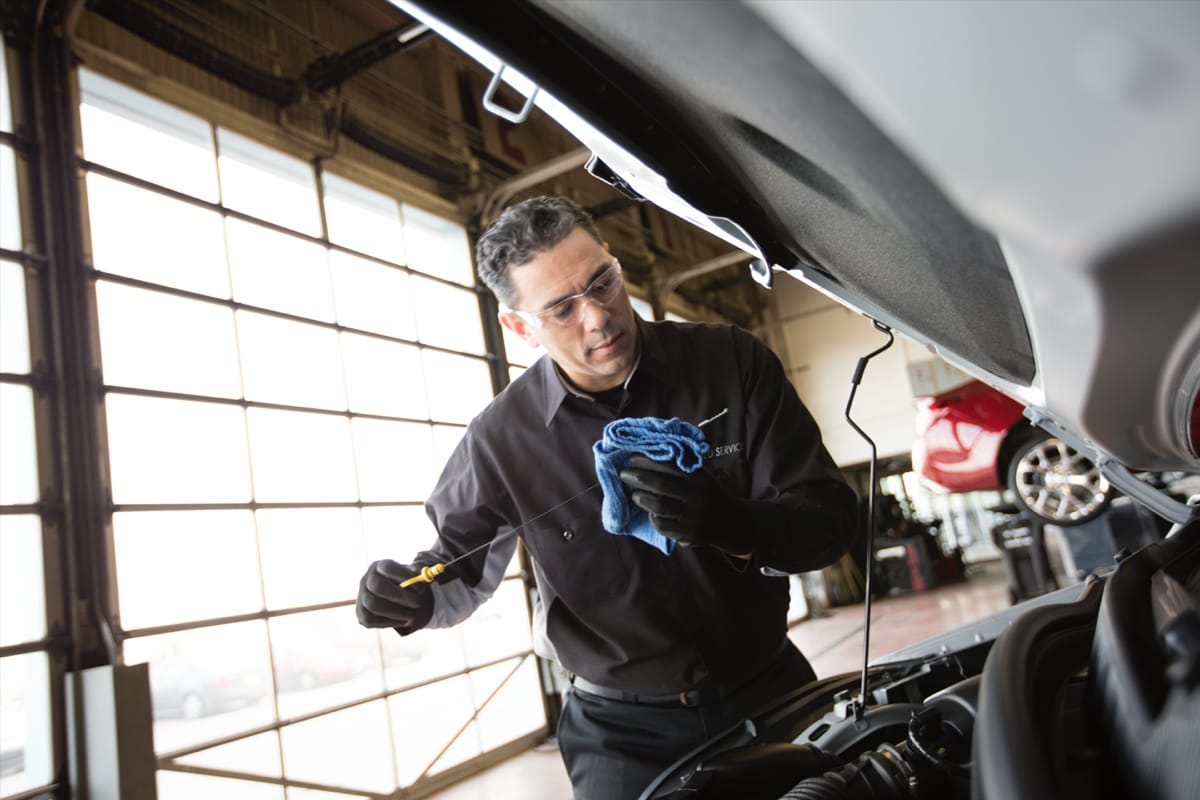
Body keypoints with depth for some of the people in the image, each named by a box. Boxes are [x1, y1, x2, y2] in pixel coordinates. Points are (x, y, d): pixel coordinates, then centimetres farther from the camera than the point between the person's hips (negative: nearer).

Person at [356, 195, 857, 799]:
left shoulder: (733, 362, -12)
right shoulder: (502, 437, -11)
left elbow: (832, 517, -14)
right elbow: (460, 565, 5)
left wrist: (728, 523, -34)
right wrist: (414, 599, -19)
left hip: (769, 692, 2)